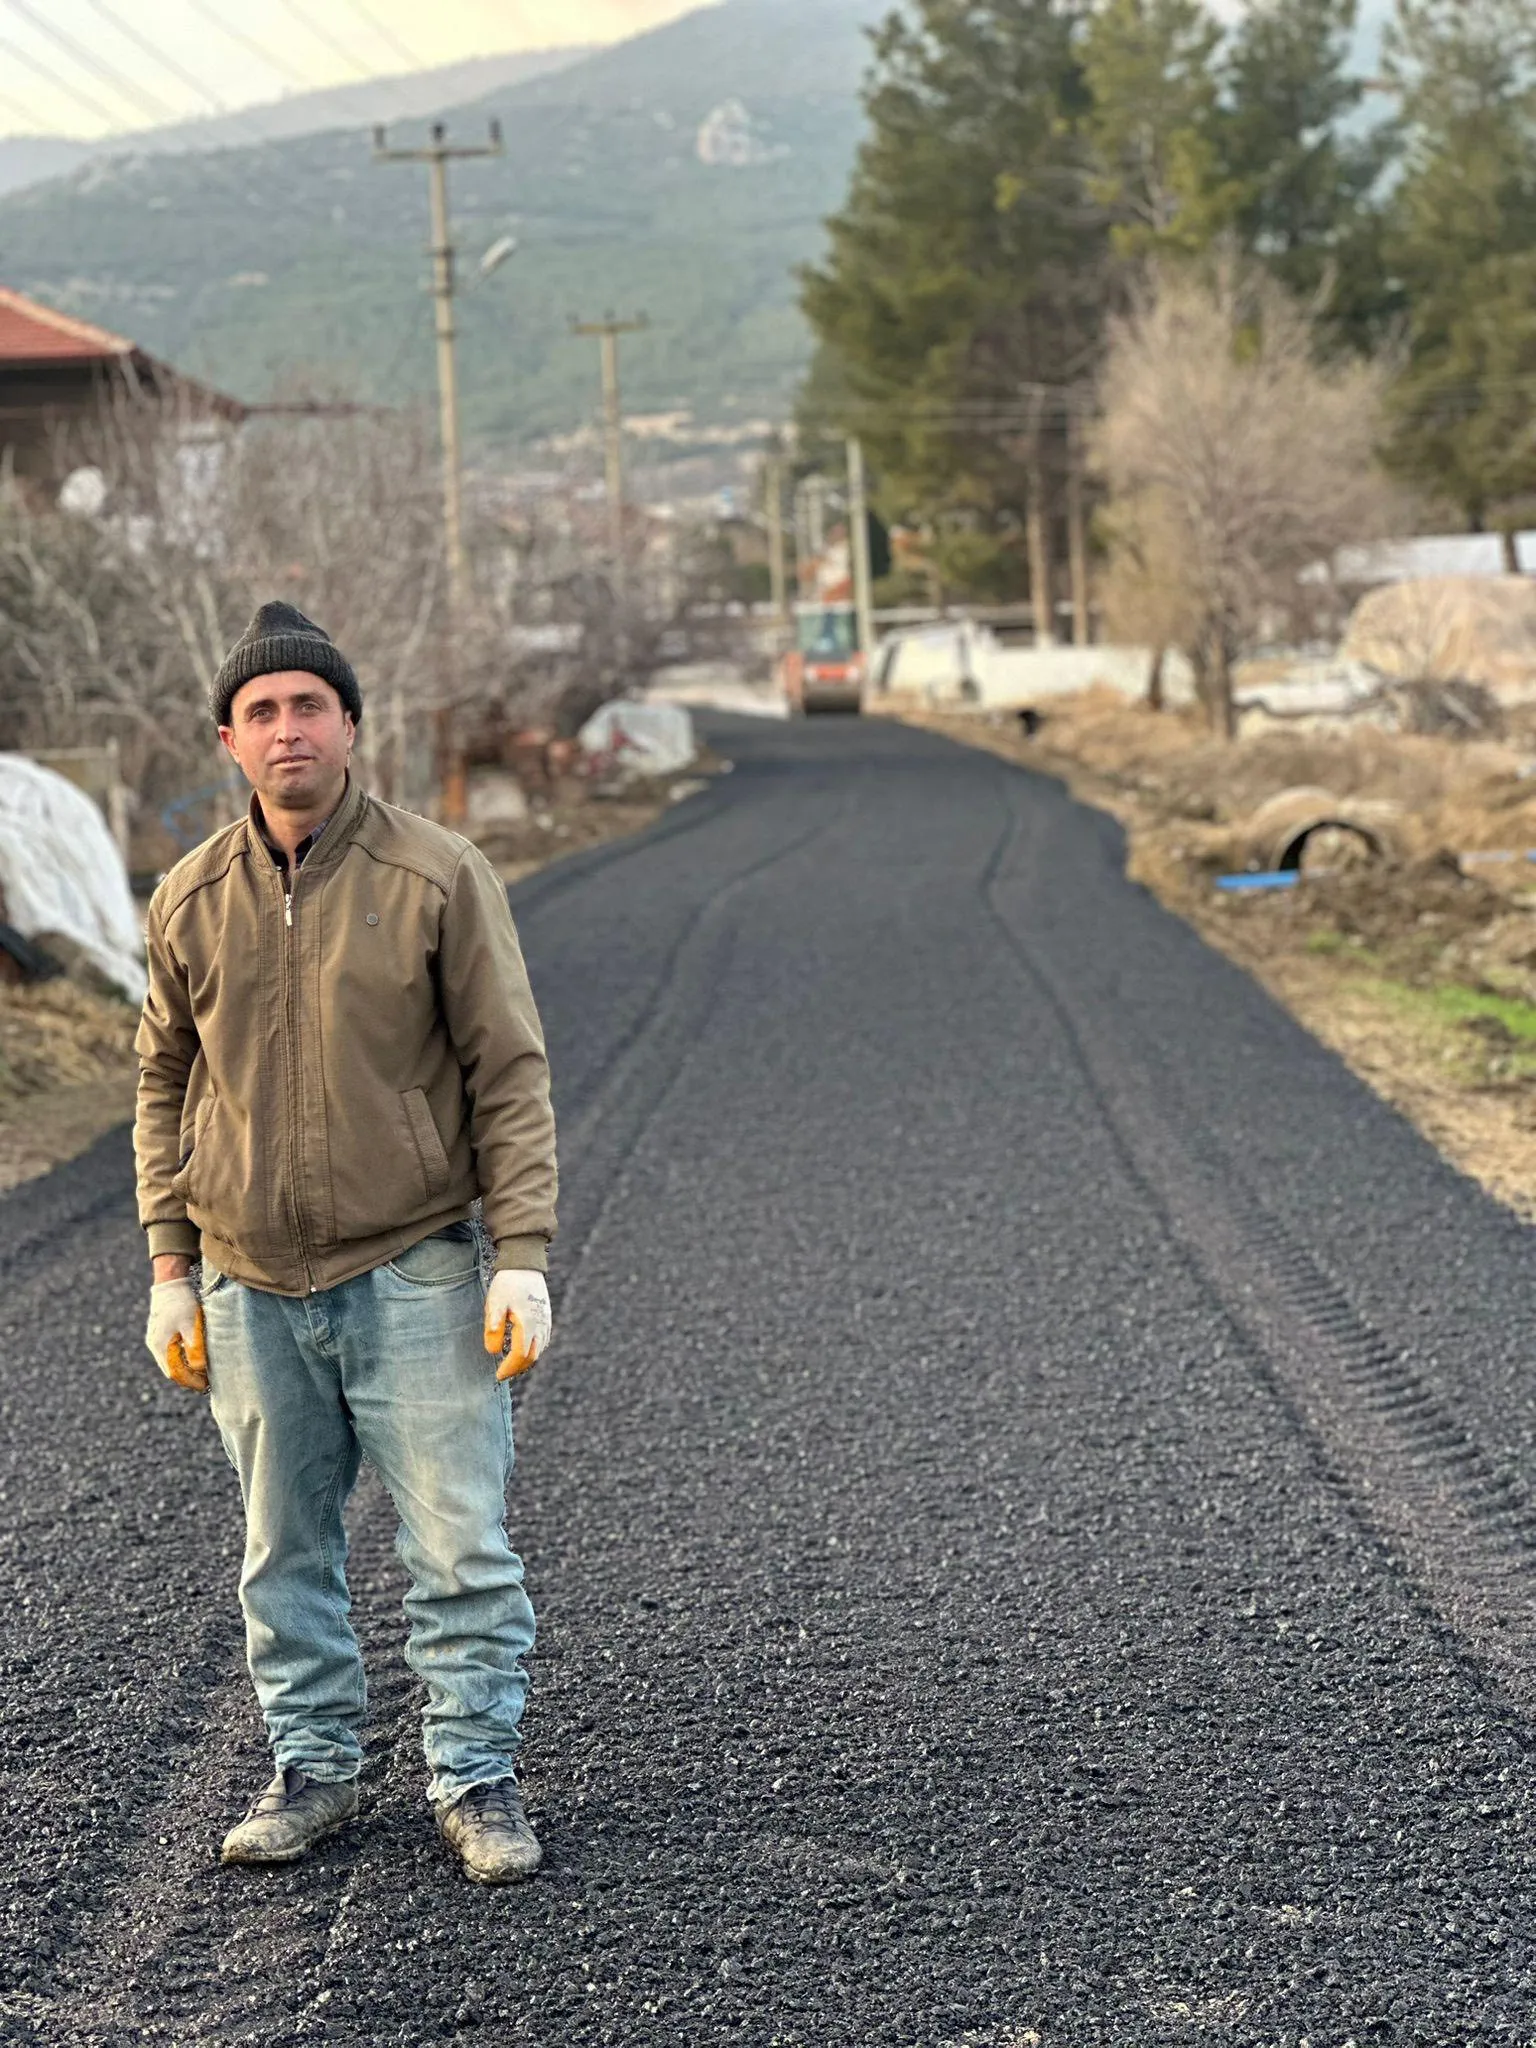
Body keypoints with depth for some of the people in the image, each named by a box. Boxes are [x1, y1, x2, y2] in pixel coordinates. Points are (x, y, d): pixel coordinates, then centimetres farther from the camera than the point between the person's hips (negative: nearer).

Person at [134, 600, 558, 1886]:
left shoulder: (439, 877, -5)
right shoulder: (193, 899, 5)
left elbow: (510, 1074, -4)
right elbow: (166, 1087, 12)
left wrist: (523, 1258, -11)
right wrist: (170, 1267, 7)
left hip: (414, 1279, -3)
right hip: (251, 1294, 3)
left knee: (462, 1548, -1)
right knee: (286, 1553, 12)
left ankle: (477, 1777, 12)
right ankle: (313, 1768, 25)